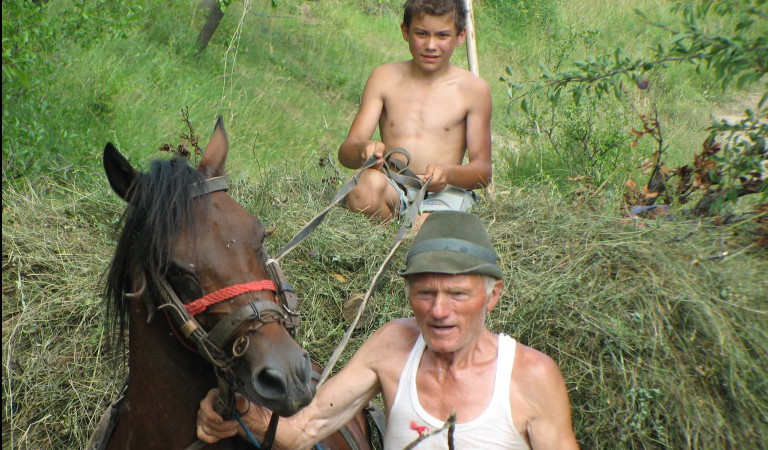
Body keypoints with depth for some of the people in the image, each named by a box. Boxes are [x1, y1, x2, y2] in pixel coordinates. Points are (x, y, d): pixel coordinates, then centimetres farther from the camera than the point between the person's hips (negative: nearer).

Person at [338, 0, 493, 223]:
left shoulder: (473, 89, 6)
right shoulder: (384, 78, 10)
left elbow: (483, 170, 3)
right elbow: (346, 152, 3)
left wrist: (448, 173, -21)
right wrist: (364, 149, -23)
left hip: (445, 191, -2)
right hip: (392, 187, 2)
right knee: (370, 183, -35)